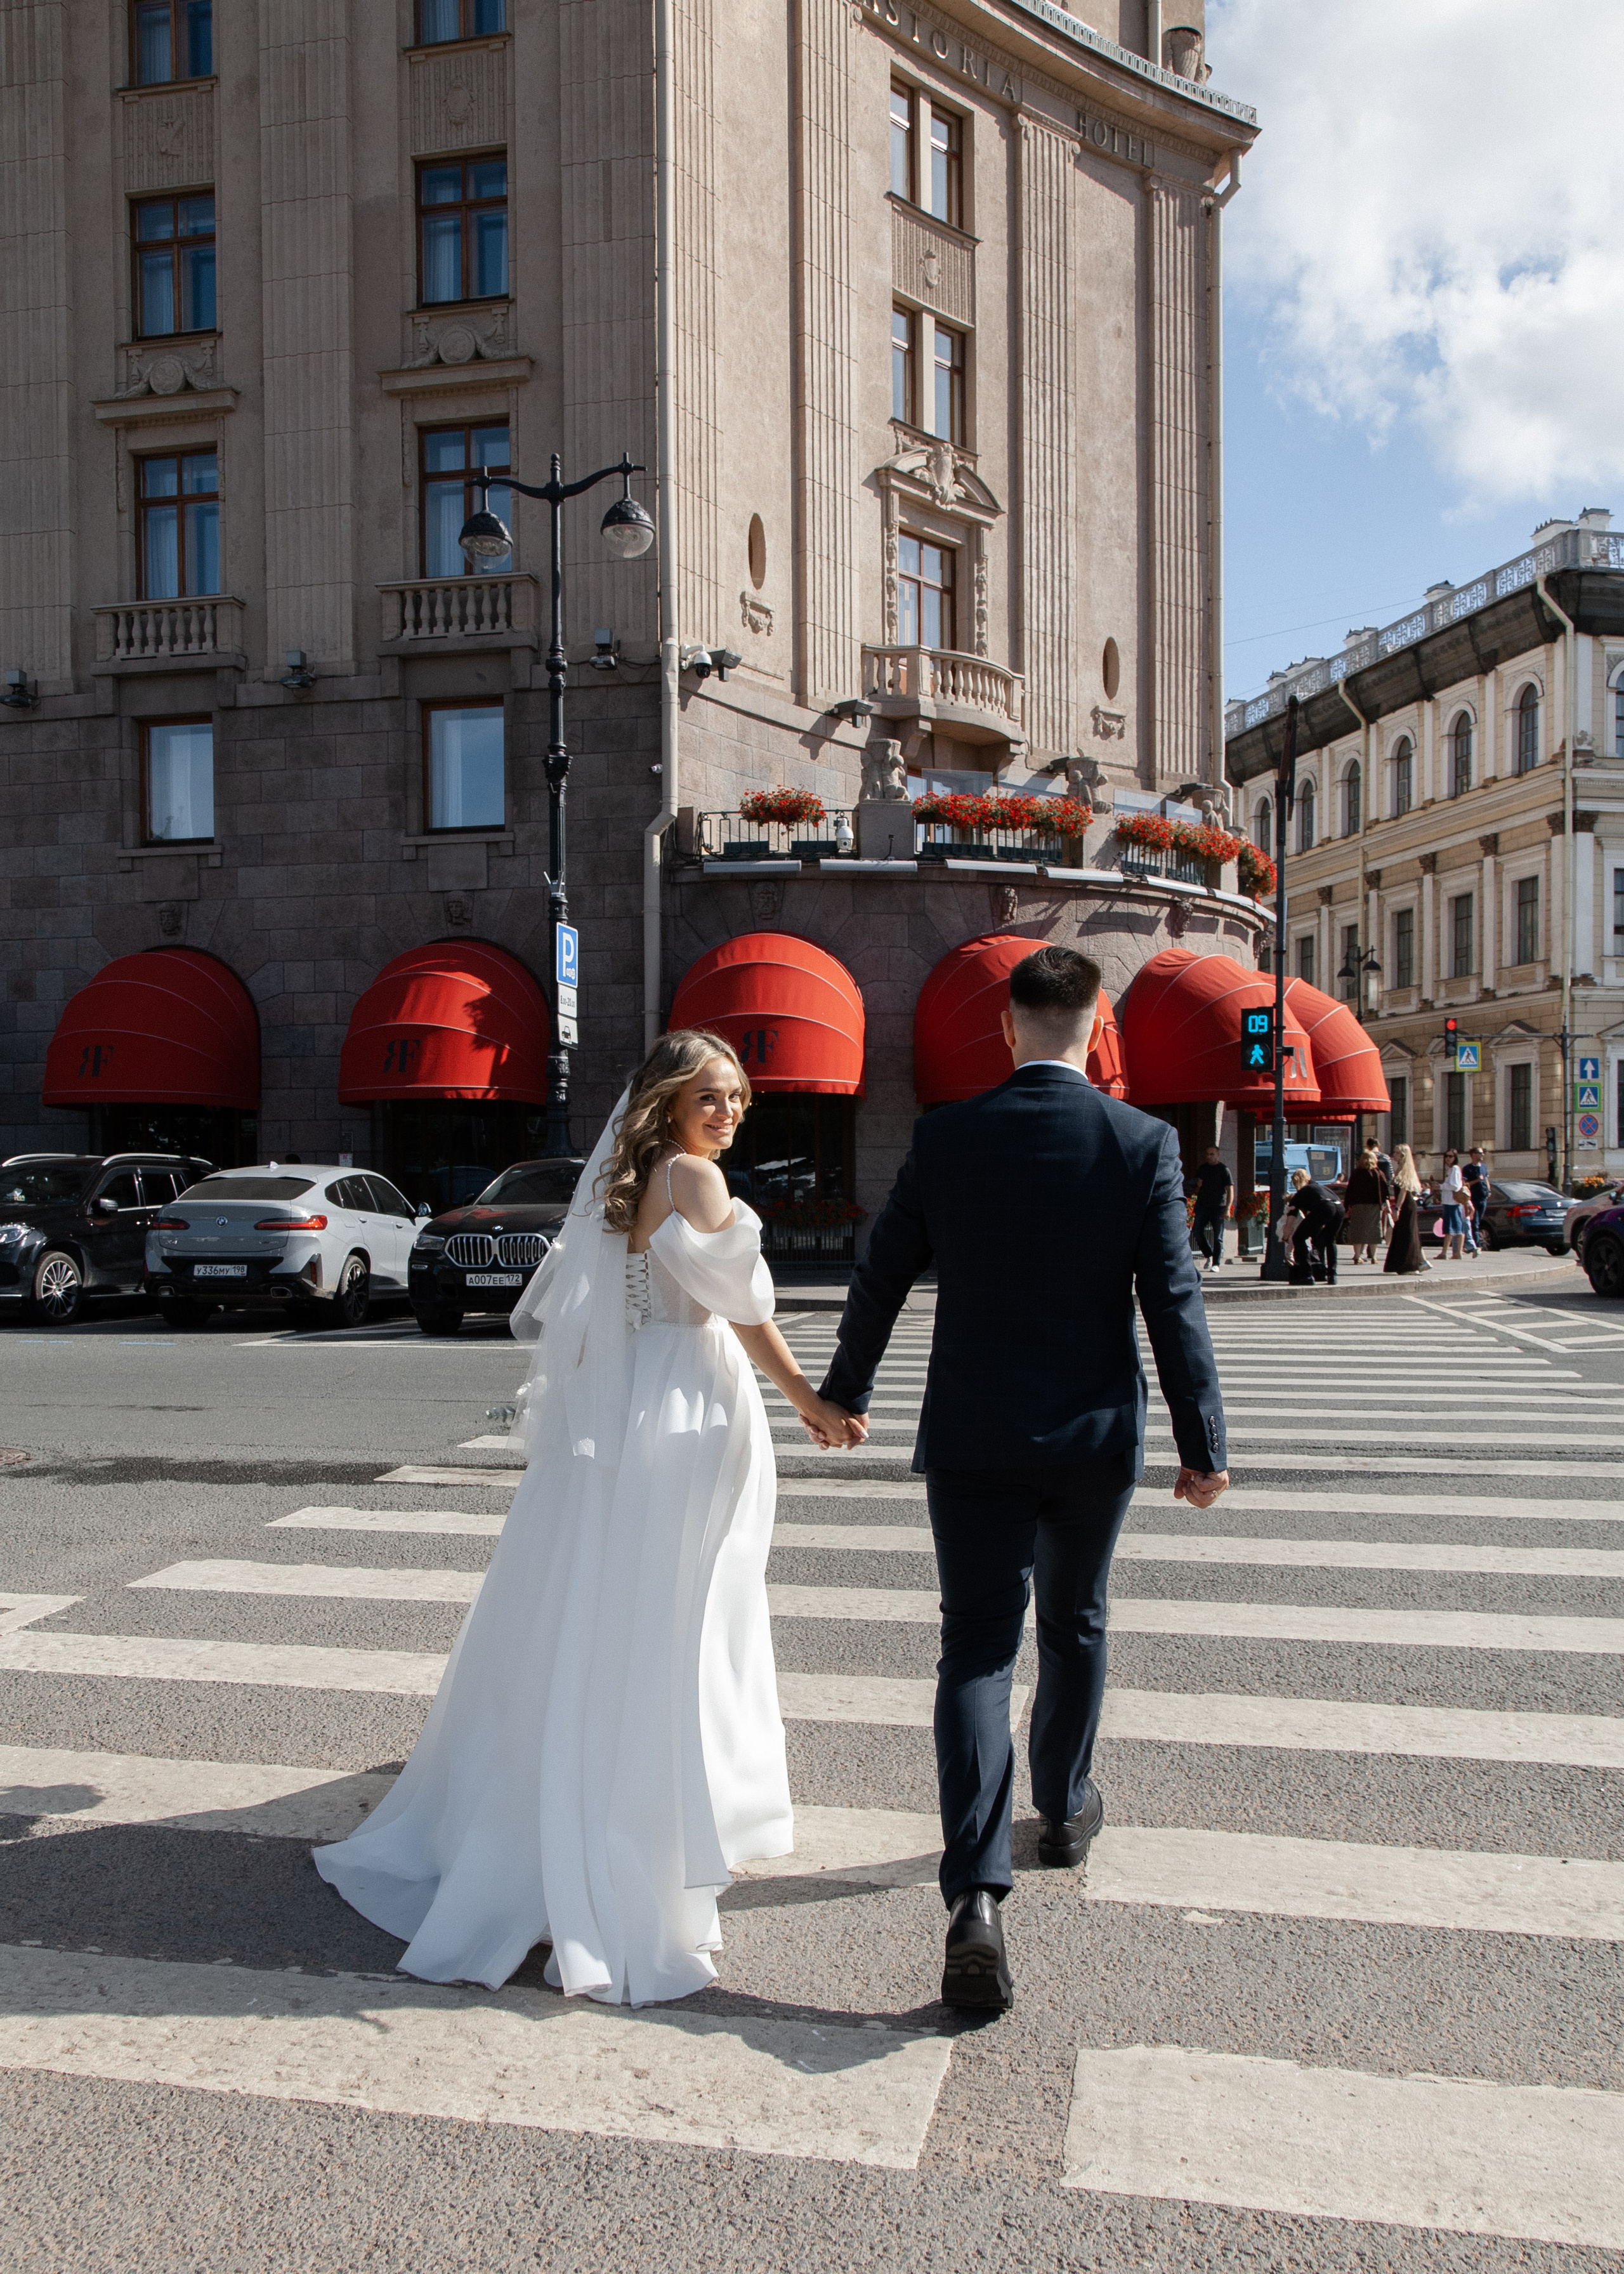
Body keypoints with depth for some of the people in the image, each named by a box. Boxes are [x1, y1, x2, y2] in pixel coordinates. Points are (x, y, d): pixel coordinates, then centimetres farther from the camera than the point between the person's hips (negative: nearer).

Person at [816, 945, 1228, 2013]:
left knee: (977, 1652, 3)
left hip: (973, 1442, 0)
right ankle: (1065, 1807, 43)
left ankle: (977, 1900, -8)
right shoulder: (1144, 1143, -9)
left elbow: (882, 1278, 2)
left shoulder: (946, 1137, -6)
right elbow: (1175, 1303, -9)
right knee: (1075, 1628, 22)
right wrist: (1205, 1444, -1)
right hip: (1095, 1441, 1)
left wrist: (847, 1391, 17)